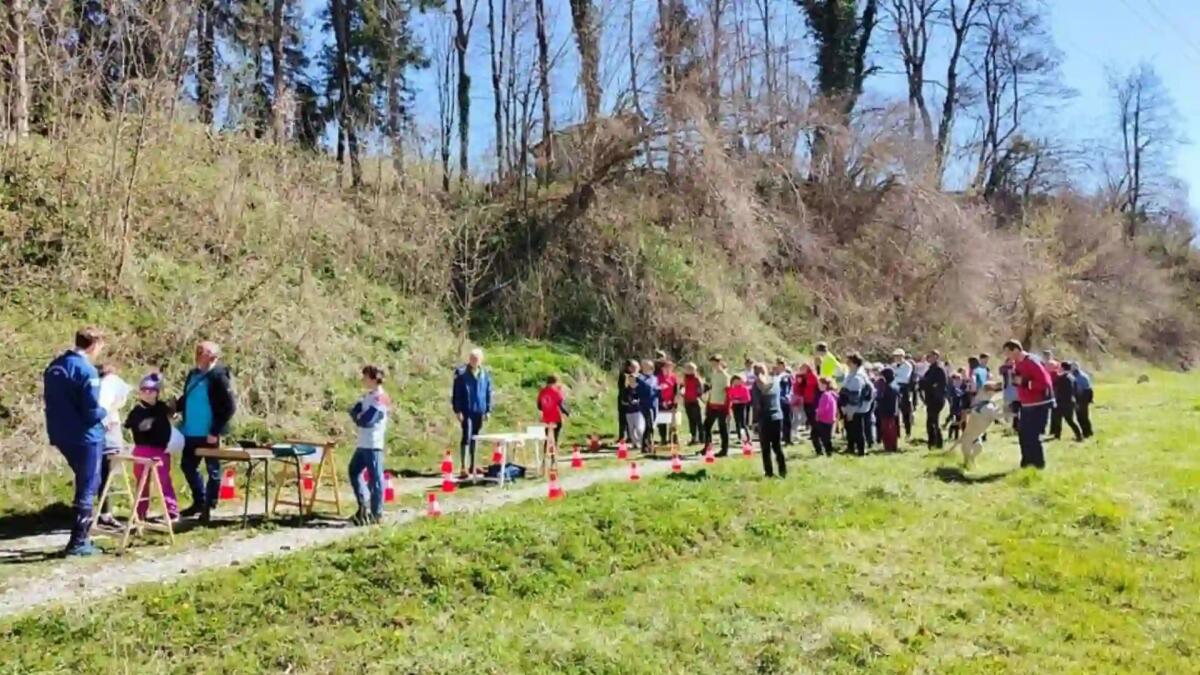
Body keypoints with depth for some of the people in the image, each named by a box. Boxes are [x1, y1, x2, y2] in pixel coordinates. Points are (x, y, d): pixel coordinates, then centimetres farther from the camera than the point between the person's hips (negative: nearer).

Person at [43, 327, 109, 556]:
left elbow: (55, 402, 16)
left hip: (61, 435, 8)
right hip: (85, 437, -8)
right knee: (87, 489, 1)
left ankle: (82, 534, 28)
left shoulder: (54, 366, 9)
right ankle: (78, 542, 4)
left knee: (84, 484, 22)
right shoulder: (86, 370, -17)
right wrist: (105, 412, 1)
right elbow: (92, 411, -20)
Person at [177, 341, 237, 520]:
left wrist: (215, 431, -18)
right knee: (187, 466, 16)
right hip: (191, 432, 8)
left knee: (212, 470, 5)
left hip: (208, 434, -8)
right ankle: (199, 502, 32)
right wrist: (176, 405, -3)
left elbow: (230, 406, -17)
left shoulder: (218, 376, -14)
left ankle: (208, 507, 16)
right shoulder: (193, 374, 8)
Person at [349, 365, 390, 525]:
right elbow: (355, 411, 12)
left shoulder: (381, 398, -16)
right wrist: (357, 415, -8)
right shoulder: (367, 395, 14)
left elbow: (366, 421, -20)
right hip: (362, 444, 10)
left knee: (375, 478, -1)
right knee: (354, 471, 17)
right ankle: (364, 504, 24)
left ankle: (376, 513, 7)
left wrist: (358, 418, -2)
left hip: (373, 445, -10)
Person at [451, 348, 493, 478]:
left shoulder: (485, 374, 5)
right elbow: (455, 393, -4)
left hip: (479, 411, 4)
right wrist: (457, 410, -8)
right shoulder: (461, 373, -5)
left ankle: (472, 466, 20)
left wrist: (488, 410, 7)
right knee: (467, 437, -12)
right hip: (466, 411, -4)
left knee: (475, 438, 12)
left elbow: (489, 393, 11)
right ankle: (463, 468, -11)